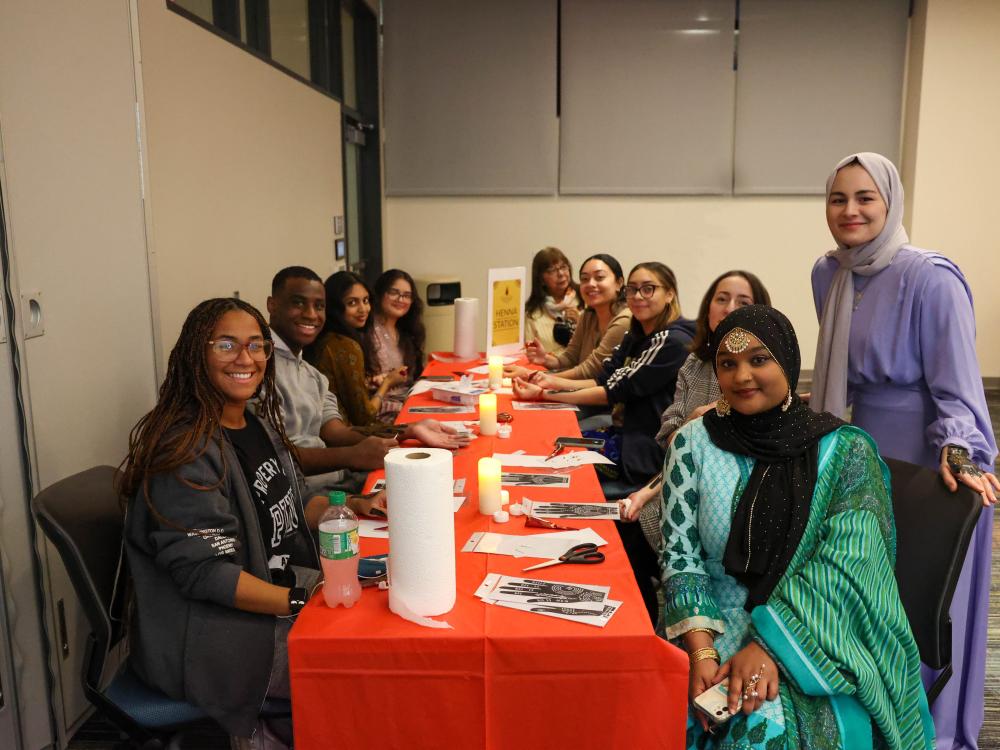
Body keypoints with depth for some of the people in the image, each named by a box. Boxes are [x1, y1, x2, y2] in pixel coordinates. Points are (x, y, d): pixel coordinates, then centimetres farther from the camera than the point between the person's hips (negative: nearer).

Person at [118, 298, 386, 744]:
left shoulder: (258, 424, 7)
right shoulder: (186, 450, -20)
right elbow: (202, 572, -23)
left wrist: (356, 507, 2)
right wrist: (302, 603, -26)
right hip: (218, 636, -8)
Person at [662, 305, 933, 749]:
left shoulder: (844, 450, -3)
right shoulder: (694, 442, 0)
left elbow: (842, 567, -10)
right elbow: (680, 556, -2)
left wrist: (770, 646, -21)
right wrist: (701, 651, -15)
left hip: (813, 645, -1)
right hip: (715, 629, 2)